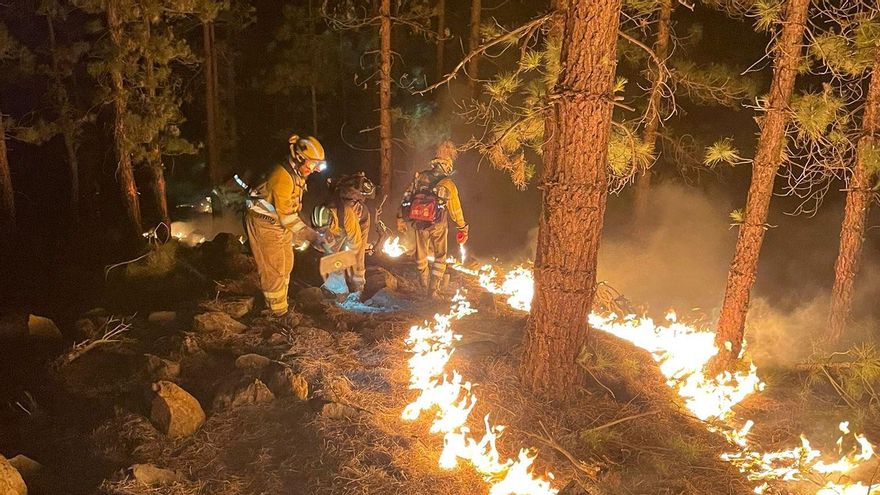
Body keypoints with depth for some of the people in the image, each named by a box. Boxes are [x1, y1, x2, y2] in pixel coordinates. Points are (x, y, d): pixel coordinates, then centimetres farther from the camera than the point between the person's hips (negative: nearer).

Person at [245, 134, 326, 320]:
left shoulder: (297, 175, 3)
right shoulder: (283, 176, -28)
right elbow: (286, 213, -28)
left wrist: (303, 232, 7)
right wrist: (308, 234, -27)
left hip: (279, 222, 10)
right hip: (265, 224, -10)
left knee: (286, 264, 17)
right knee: (274, 268, -4)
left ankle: (280, 303, 30)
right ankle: (278, 311, 6)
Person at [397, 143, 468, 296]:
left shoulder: (420, 178, -5)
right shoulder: (448, 184, -15)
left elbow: (405, 199, 1)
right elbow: (455, 210, -10)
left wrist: (401, 220, 12)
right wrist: (463, 229, 2)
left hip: (419, 223, 3)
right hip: (438, 226, -3)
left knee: (421, 254, 23)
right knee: (440, 257, 15)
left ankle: (424, 283, 42)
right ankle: (433, 289, 16)